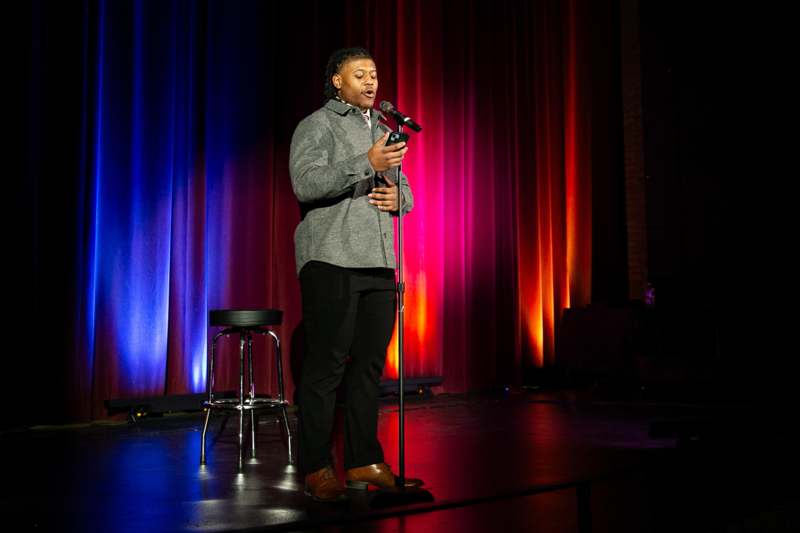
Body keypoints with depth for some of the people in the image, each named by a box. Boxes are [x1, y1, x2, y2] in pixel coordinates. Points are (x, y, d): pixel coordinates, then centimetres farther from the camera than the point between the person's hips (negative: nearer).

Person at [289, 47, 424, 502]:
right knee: (326, 365, -5)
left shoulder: (384, 131, 24)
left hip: (379, 263, 7)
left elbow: (406, 193, 27)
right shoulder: (317, 125, 2)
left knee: (370, 364, 7)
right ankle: (317, 468, 1)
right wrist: (367, 165, -22)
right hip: (332, 261, -7)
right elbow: (306, 183, -14)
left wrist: (398, 197, 3)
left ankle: (365, 462, 15)